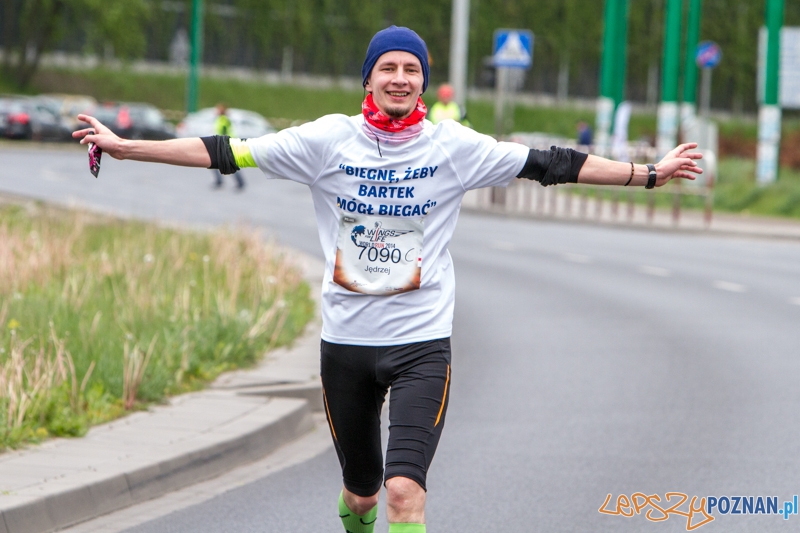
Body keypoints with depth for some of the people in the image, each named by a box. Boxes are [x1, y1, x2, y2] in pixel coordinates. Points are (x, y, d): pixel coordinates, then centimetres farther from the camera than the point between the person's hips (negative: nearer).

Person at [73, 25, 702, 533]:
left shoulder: (454, 146, -2)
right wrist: (126, 147, -3)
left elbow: (548, 164, -1)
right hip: (346, 341, 2)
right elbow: (228, 153, -1)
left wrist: (650, 173, -3)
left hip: (422, 344, -2)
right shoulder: (328, 140, -1)